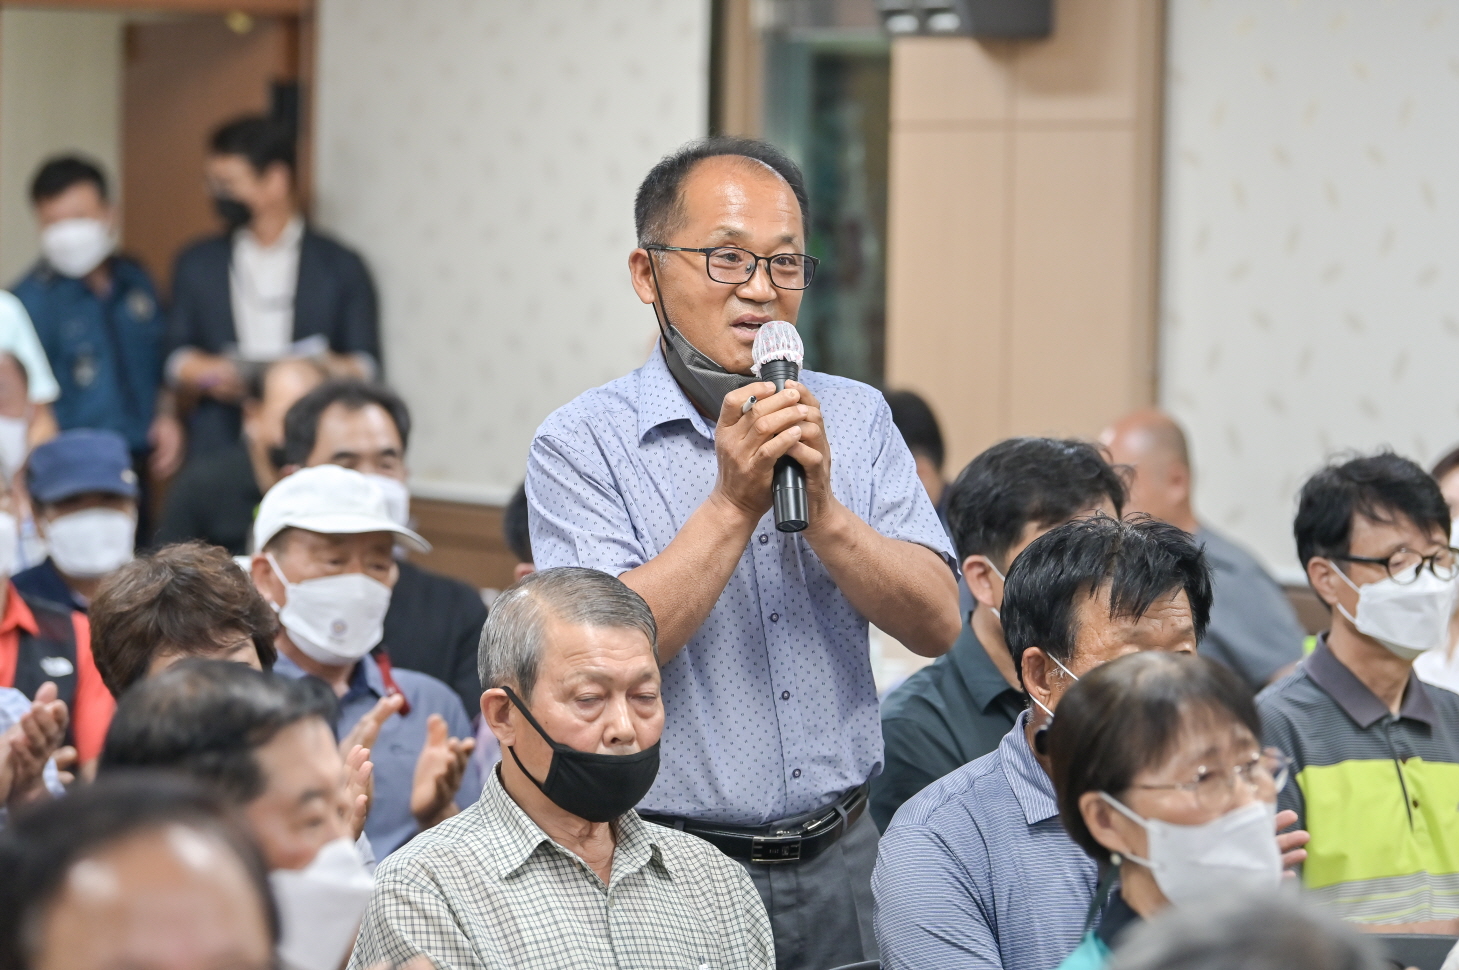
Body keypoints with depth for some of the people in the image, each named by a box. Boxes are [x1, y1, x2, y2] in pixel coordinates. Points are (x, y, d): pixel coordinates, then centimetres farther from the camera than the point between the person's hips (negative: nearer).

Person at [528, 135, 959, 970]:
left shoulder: (856, 418, 7)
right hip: (676, 870, -3)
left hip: (842, 861, 4)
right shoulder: (583, 443, -5)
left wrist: (821, 509, -15)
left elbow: (938, 625, -1)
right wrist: (735, 502, -19)